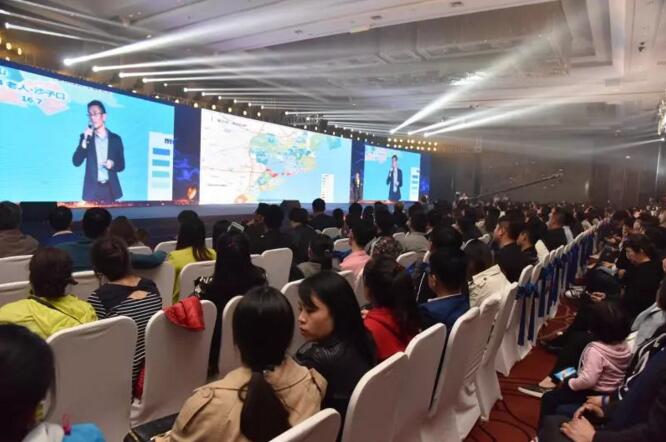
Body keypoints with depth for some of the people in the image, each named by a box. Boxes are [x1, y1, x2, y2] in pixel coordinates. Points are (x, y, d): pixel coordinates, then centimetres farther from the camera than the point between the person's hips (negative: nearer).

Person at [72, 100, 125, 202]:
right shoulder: (86, 137, 7)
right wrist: (85, 140, -12)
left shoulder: (115, 138, 9)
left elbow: (121, 165, 12)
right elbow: (76, 162, -3)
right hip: (92, 190, -1)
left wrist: (112, 165, -11)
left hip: (110, 189, 1)